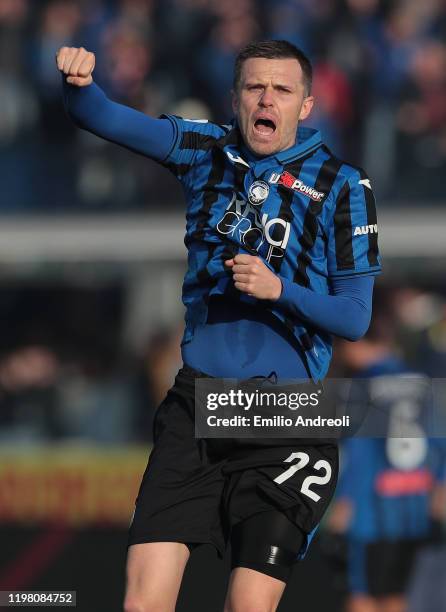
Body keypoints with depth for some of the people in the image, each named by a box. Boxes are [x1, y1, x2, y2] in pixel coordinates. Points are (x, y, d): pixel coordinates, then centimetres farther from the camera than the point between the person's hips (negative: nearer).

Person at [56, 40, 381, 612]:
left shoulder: (341, 185, 0)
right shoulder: (207, 150, 8)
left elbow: (355, 318, 0)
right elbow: (103, 118, 0)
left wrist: (280, 290, -17)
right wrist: (79, 82, -22)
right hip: (195, 400, 3)